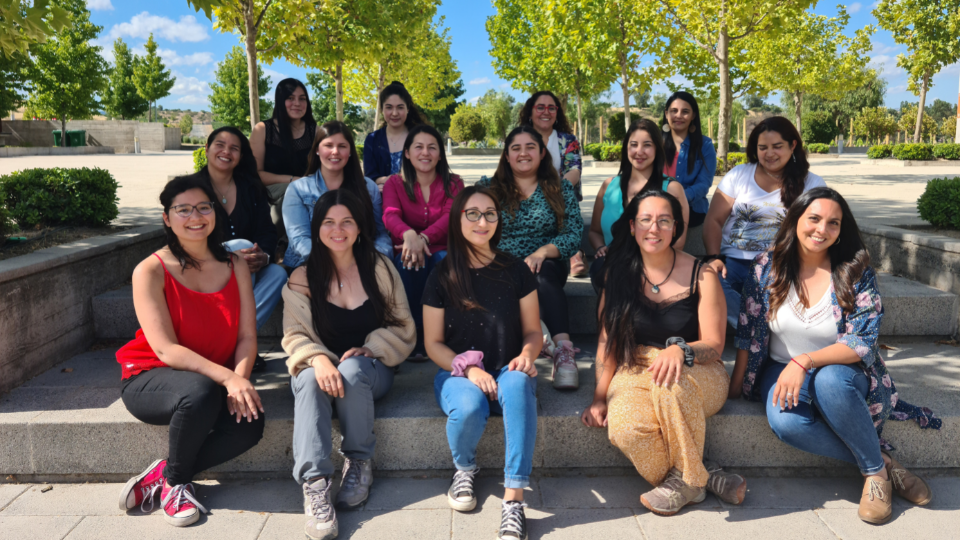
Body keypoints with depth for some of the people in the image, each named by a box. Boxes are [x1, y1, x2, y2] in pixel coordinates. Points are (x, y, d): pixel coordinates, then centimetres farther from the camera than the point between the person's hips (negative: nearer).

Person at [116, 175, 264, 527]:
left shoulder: (235, 267, 3)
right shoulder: (150, 271, -10)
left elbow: (247, 337, -2)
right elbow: (166, 350, -18)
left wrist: (240, 380, -22)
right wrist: (227, 378, -30)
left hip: (218, 380, 4)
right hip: (151, 379, -3)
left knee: (250, 423, -27)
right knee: (200, 392, -37)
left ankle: (162, 475, -3)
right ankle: (175, 482, -7)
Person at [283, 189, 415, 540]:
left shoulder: (380, 268, 2)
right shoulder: (302, 278, 3)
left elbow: (403, 328, 2)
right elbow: (295, 336, -5)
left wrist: (369, 348, -16)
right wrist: (318, 358, -27)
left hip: (372, 370, 0)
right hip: (320, 366, 1)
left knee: (351, 370, -35)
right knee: (309, 379, -34)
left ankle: (360, 463, -15)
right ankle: (314, 483, -40)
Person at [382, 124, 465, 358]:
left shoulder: (453, 184, 10)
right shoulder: (395, 184, 10)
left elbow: (450, 216, -12)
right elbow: (390, 215, -12)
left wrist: (423, 238, -34)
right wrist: (409, 234, -38)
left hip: (442, 251, 0)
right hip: (405, 253, 0)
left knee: (445, 260, -36)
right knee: (409, 262, -36)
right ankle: (415, 336, -26)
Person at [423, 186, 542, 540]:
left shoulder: (516, 271, 3)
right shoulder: (442, 276, 0)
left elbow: (533, 331, 8)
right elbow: (433, 344, 1)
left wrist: (527, 355, -15)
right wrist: (469, 368, -16)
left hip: (507, 371, 1)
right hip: (457, 371, 0)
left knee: (518, 387, -35)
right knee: (469, 406, -34)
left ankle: (513, 500, -32)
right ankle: (464, 468, 2)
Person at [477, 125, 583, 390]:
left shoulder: (561, 188, 12)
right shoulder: (488, 187, 13)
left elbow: (574, 234, 2)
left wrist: (542, 252, -17)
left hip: (546, 266, 0)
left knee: (543, 275, -37)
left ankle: (564, 351, -44)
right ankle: (561, 345, -42)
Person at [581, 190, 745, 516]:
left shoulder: (701, 276, -2)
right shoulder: (619, 274, 3)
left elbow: (714, 345, -5)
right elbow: (607, 341, 4)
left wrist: (680, 349, -27)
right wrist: (600, 398, -5)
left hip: (697, 374, -1)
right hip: (636, 372, 1)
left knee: (671, 382, -38)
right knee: (625, 431, -31)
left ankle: (686, 479, -13)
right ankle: (701, 477, -7)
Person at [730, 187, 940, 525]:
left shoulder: (856, 274, -7)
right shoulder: (767, 268, -4)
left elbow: (862, 342, -13)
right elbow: (748, 334, -1)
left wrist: (804, 361, -28)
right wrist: (735, 389, 0)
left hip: (841, 371, -1)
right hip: (781, 370, 1)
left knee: (829, 381, -38)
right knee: (784, 422, -33)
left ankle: (875, 469, -14)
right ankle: (881, 461, -12)